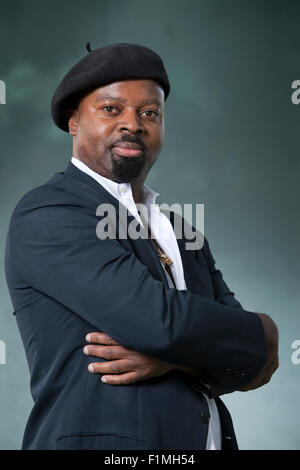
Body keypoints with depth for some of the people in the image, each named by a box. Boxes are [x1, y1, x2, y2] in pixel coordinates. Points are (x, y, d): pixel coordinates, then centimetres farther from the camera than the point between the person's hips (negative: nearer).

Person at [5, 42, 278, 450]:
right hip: (99, 439, -6)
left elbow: (258, 365, 2)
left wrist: (174, 358, -17)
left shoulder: (181, 233, 9)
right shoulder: (46, 213, -12)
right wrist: (262, 333, -7)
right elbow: (162, 320, -23)